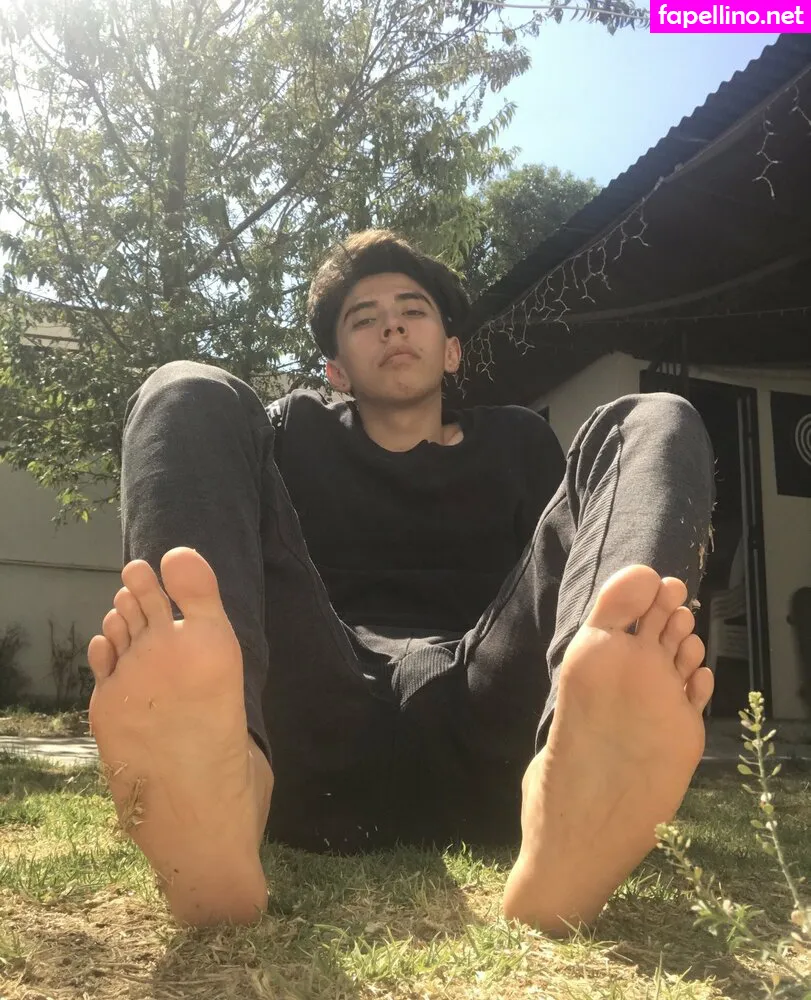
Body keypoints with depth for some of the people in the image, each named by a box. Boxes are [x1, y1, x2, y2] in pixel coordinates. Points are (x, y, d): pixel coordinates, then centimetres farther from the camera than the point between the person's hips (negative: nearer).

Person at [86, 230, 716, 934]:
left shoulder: (517, 444, 30)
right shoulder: (298, 433, 28)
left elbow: (575, 559, 15)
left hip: (479, 716, 1)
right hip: (317, 731, 0)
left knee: (654, 423, -6)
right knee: (192, 396, -5)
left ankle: (571, 790, -41)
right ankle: (219, 768, -38)